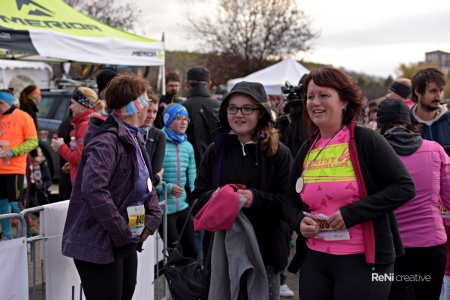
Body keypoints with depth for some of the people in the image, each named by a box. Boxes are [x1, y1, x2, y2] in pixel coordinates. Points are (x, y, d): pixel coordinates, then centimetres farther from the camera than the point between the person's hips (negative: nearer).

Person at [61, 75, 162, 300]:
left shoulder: (132, 140, 13)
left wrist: (153, 217, 3)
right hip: (99, 246, -10)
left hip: (126, 246, 10)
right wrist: (122, 233, -24)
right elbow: (93, 189, -32)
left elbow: (146, 183, 21)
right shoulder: (106, 142, -20)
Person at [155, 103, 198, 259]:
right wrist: (167, 188, -25)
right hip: (164, 209, -6)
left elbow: (192, 178, 11)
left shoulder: (188, 146, 8)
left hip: (184, 207, 6)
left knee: (191, 251, 9)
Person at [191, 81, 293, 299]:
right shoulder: (215, 151, 7)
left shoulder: (279, 153, -2)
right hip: (220, 248, 3)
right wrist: (213, 198, -16)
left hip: (264, 250, -2)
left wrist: (256, 199, -24)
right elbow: (197, 201, 6)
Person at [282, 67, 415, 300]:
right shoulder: (307, 150, 10)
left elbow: (404, 187, -12)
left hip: (363, 260, -5)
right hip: (314, 259, 6)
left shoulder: (366, 140, -8)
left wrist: (352, 212, -20)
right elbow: (290, 200, 18)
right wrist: (298, 220, -5)